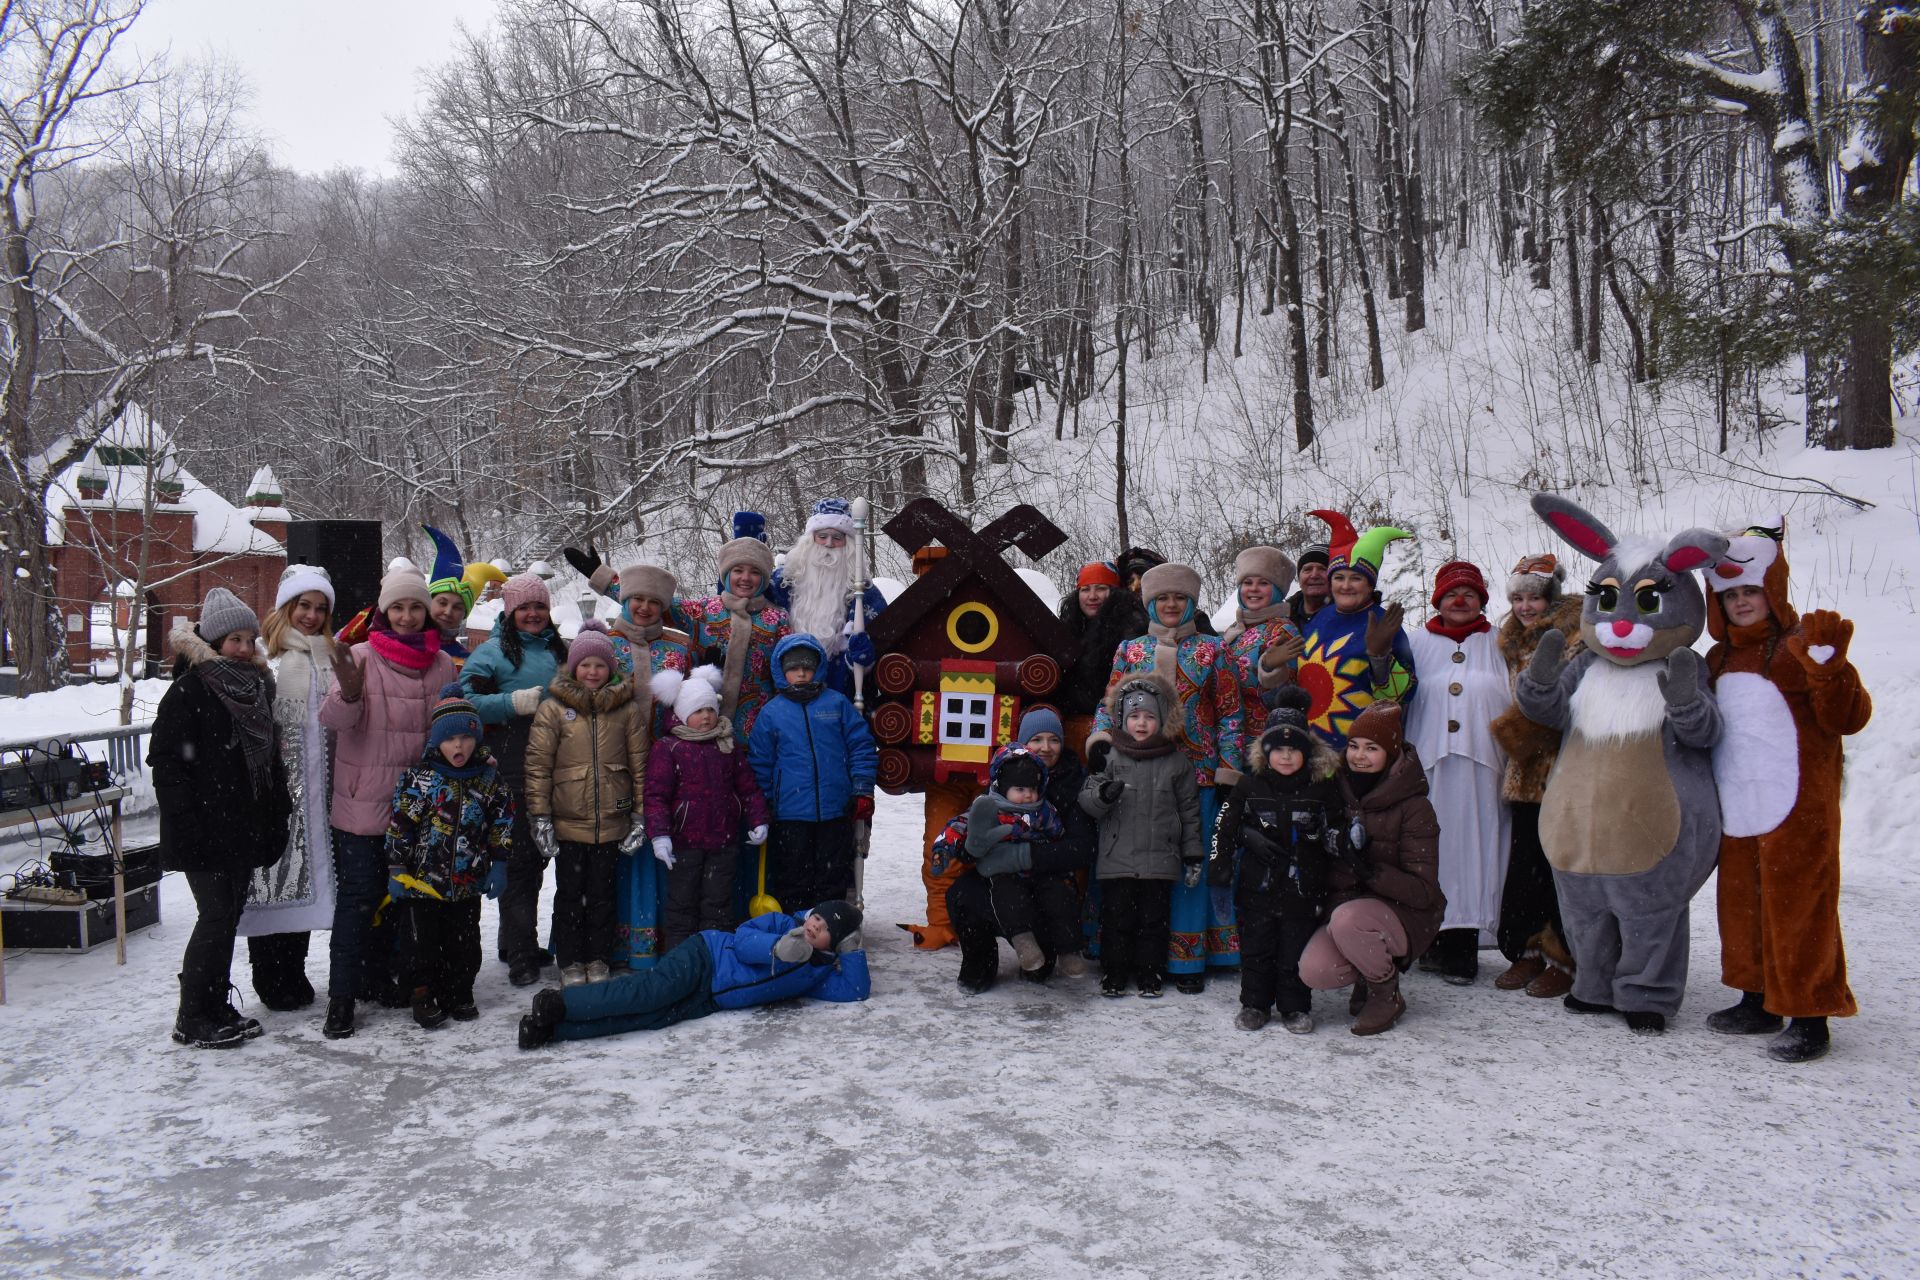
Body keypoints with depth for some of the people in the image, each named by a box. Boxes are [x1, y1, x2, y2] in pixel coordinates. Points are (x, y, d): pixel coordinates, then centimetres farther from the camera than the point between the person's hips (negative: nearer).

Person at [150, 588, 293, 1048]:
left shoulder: (257, 687, 14)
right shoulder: (190, 689, -8)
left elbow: (270, 759, 19)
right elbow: (164, 760, -13)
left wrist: (276, 818, 13)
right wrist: (186, 821, -19)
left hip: (244, 828, 7)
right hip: (204, 832, -7)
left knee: (230, 915, 11)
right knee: (216, 916, -7)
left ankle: (216, 1007, 22)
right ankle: (192, 1018, 4)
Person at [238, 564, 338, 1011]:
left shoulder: (329, 657, 15)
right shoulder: (265, 655, -5)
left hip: (315, 789, 6)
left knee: (305, 873, 12)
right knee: (271, 875, -2)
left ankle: (294, 972, 23)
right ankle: (270, 979, 9)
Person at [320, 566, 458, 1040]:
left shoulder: (442, 664, 3)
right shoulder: (361, 657, -8)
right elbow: (335, 719, -20)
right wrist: (348, 693, -40)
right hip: (363, 800, -4)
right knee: (358, 895, -3)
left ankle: (379, 976, 30)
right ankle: (341, 996, 4)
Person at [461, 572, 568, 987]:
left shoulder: (557, 650, 15)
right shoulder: (492, 651, -3)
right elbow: (465, 700, -13)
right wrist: (515, 702, -20)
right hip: (514, 776, -6)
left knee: (537, 857, 14)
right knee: (520, 859, -6)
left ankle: (515, 941, 27)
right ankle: (521, 954, 1)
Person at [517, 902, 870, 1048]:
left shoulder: (818, 973, 13)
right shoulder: (784, 923, 4)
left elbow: (855, 992, 5)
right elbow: (742, 938, -3)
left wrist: (852, 949, -7)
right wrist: (777, 947, -20)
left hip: (709, 1001, 2)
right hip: (704, 957, -2)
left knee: (658, 1017, -24)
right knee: (653, 989, -33)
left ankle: (551, 1027, -33)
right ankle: (559, 1003, -34)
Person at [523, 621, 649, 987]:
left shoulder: (628, 709, 3)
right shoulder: (553, 709, -2)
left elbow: (640, 765, 6)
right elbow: (538, 765, -3)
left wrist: (641, 816, 3)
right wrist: (539, 816, -8)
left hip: (611, 823, 1)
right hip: (567, 822, -1)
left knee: (602, 894, 11)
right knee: (570, 894, 9)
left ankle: (599, 960, 24)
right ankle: (570, 962, 22)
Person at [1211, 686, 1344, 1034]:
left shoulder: (1322, 787, -1)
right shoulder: (1249, 785, 0)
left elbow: (1336, 830, 11)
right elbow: (1225, 826, 4)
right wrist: (1219, 866, -1)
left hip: (1303, 885, -1)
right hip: (1257, 884, 1)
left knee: (1296, 950, 5)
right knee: (1256, 948, 8)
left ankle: (1295, 1008, 20)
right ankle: (1255, 1004, 22)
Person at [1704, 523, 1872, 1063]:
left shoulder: (1801, 646, -9)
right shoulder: (1720, 660, 13)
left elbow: (1848, 717, -18)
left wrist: (1828, 666, -30)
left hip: (1796, 810, -8)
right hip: (1736, 811, 8)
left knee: (1798, 907, -3)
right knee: (1741, 904, 15)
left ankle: (1809, 1017, 6)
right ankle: (1759, 1000, 28)